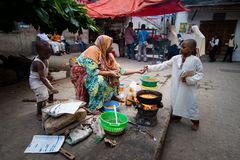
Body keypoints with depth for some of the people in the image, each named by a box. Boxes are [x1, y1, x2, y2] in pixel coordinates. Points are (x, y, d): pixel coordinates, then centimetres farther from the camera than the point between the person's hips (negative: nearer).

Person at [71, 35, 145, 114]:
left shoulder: (107, 54, -5)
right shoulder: (93, 51, -26)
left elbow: (119, 69, -5)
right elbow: (92, 71, -33)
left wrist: (137, 71, -8)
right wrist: (110, 73, -26)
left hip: (91, 72, 8)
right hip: (81, 74, -7)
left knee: (115, 74, 0)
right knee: (99, 80, -34)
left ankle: (112, 96, 13)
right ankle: (93, 107, -20)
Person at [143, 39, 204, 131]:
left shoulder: (195, 60, -10)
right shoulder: (176, 58, -1)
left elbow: (200, 73, -3)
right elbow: (163, 65, -1)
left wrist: (189, 79, -19)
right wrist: (149, 68, -7)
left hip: (188, 88, -3)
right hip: (176, 87, 3)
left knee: (191, 104, 8)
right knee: (176, 101, 15)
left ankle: (195, 121, 33)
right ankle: (177, 115, 41)